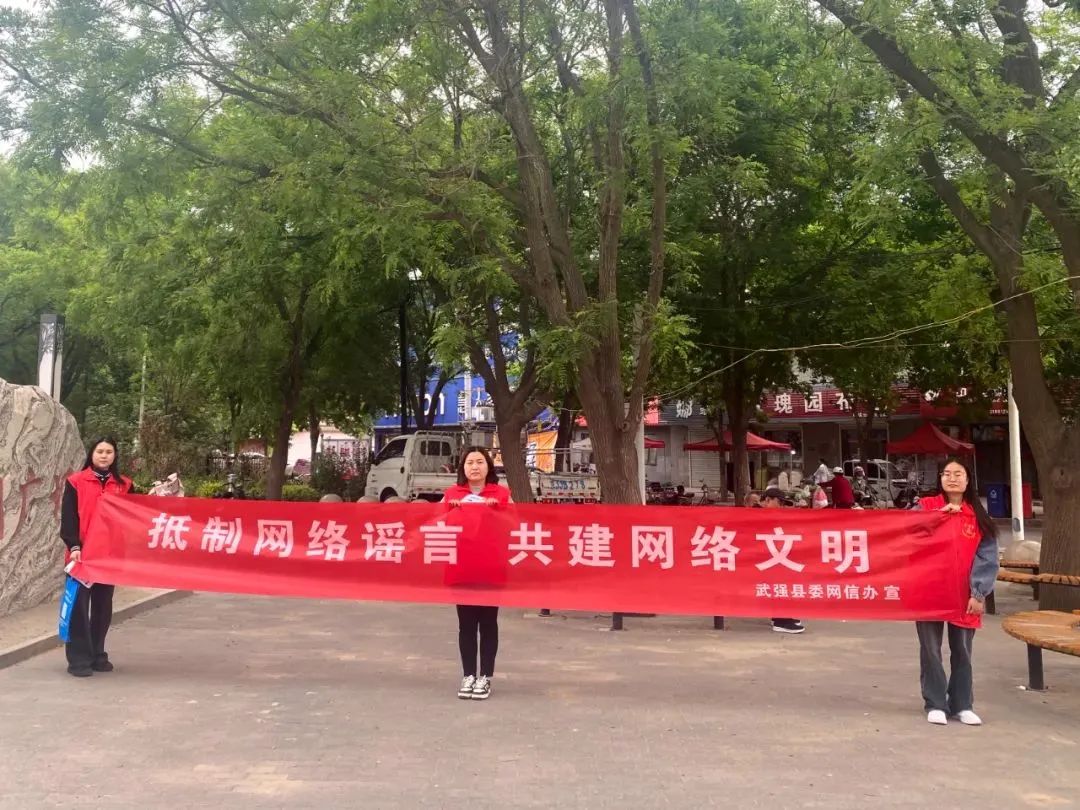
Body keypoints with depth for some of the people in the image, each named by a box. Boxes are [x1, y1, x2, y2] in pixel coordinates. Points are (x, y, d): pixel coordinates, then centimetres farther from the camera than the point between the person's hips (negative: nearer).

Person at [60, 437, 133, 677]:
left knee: (103, 606, 10)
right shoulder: (76, 482, 0)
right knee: (79, 606, -2)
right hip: (82, 554, -3)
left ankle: (97, 654, 21)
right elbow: (68, 517, -4)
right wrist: (73, 546, -16)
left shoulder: (124, 485, 9)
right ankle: (79, 659, 3)